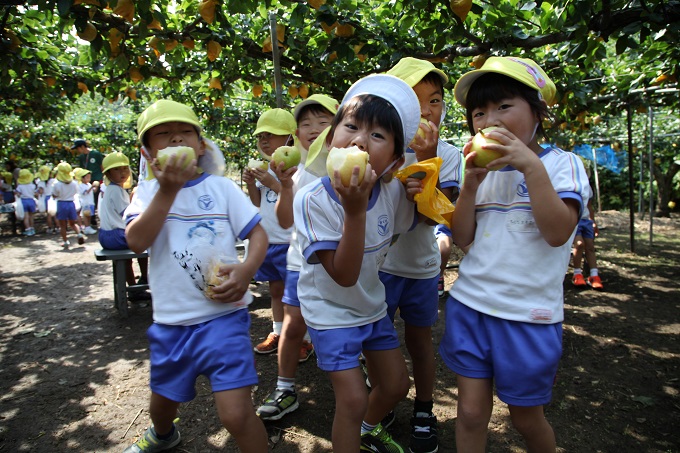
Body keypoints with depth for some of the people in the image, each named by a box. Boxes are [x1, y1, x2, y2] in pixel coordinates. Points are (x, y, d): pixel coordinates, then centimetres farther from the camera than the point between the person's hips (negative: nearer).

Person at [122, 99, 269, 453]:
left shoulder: (220, 186, -1)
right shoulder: (148, 191, 2)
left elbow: (258, 233, -3)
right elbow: (136, 241, -14)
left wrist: (247, 268, -21)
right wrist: (168, 191, -20)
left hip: (223, 314, -3)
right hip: (170, 320, 3)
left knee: (235, 413, -14)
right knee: (163, 399, 26)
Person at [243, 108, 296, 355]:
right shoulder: (264, 168, 10)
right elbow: (259, 203, 15)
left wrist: (273, 183, -23)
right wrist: (251, 184, -2)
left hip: (288, 242, -8)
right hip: (268, 241, 8)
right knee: (276, 289, 18)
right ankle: (277, 333, 31)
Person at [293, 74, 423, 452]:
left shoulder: (392, 191, -14)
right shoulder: (313, 199, -28)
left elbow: (405, 224, 10)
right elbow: (344, 276, -31)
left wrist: (420, 195, -13)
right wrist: (354, 210, -43)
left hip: (373, 305, 6)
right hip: (332, 312, -5)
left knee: (396, 384, 17)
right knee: (353, 399, -6)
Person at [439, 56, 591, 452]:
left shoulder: (563, 163, -5)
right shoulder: (485, 171, 6)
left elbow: (558, 233, -19)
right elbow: (462, 238, 1)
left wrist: (531, 167, -24)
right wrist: (471, 183, -12)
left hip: (529, 315, -3)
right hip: (469, 304, 4)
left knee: (526, 417, 14)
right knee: (471, 413, 10)